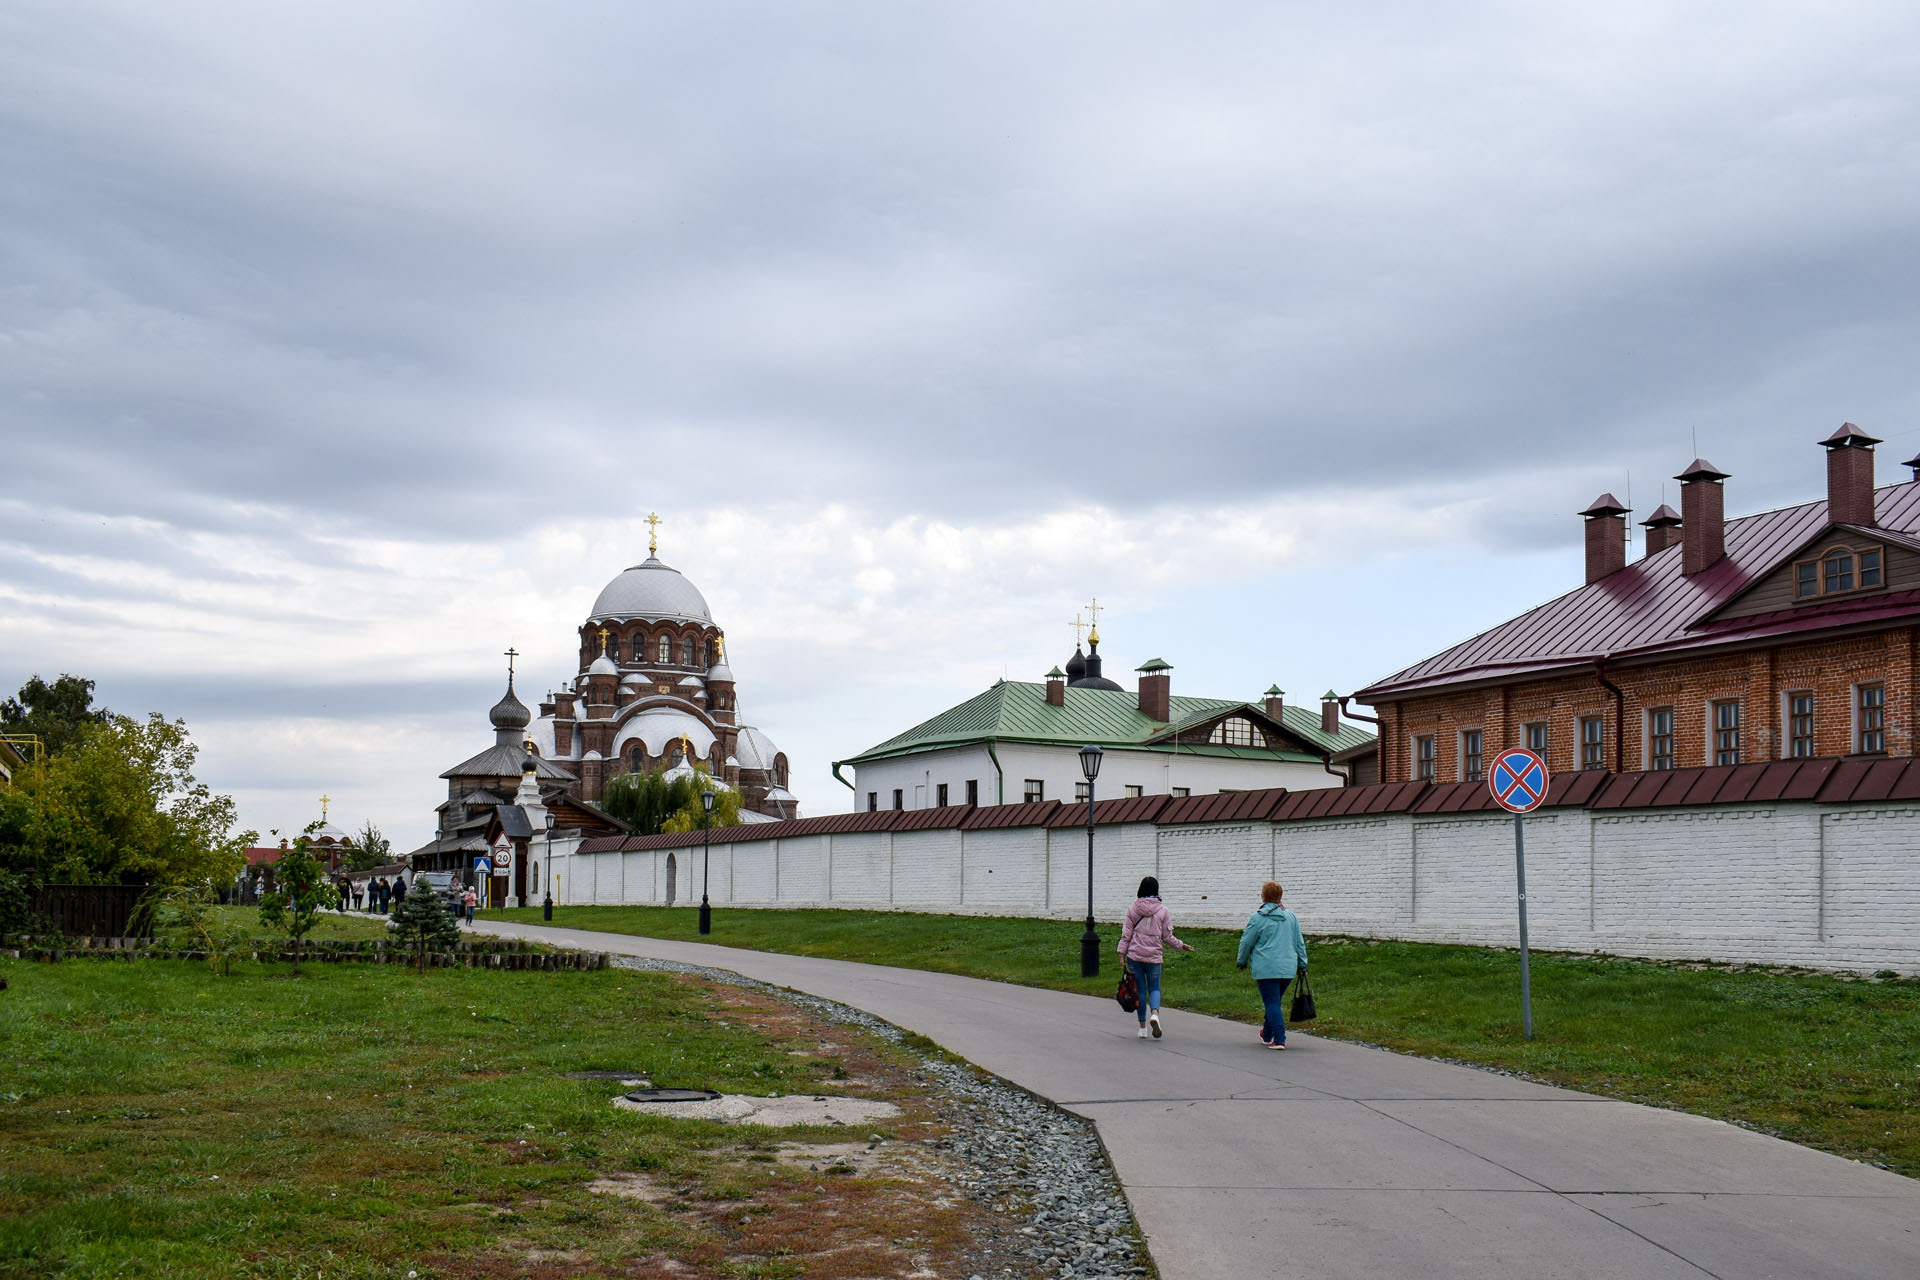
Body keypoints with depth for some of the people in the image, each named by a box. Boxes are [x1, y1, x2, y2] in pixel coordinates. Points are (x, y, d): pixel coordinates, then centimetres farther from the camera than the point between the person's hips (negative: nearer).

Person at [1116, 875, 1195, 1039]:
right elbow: (1167, 937, 0)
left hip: (1134, 955, 1)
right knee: (1154, 988, 11)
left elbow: (1126, 933, -1)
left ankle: (1143, 1027, 11)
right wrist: (1181, 945, 16)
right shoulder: (1163, 910, -1)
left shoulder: (1133, 908, 0)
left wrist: (1122, 954, 3)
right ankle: (1155, 1014, -19)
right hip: (1154, 956, 0)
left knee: (1140, 989, 8)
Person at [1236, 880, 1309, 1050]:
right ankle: (1267, 1035, 34)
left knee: (1272, 1004, -4)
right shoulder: (1291, 916, 9)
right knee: (1276, 1002, 19)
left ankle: (1279, 1040, -14)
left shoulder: (1258, 918, -8)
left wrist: (1241, 961, 16)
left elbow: (1246, 942, 0)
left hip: (1266, 969, -6)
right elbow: (1299, 943, 14)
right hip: (1288, 968, 6)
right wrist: (1302, 965, 21)